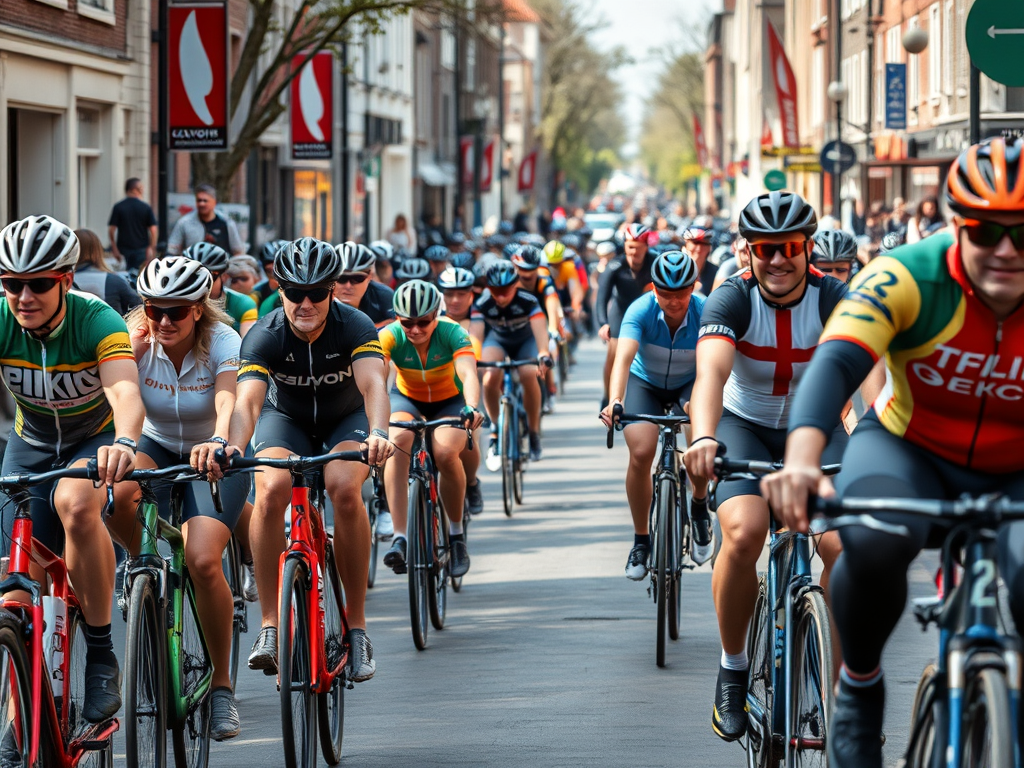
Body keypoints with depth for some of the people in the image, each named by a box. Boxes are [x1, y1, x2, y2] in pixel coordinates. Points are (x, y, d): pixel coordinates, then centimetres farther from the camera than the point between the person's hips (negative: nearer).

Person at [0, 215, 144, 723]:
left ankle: (101, 656, -23)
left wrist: (123, 442, -68)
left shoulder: (96, 321, -30)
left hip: (96, 438, -3)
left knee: (76, 505, -35)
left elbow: (125, 390, -46)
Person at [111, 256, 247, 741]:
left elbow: (228, 400, -39)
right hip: (158, 447, 2)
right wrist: (132, 348, -42)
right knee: (113, 494, -35)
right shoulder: (137, 341, -13)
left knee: (202, 560, -25)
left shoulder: (222, 341, -20)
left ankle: (222, 686, -7)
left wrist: (219, 441, -59)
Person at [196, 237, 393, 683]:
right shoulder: (264, 336, -26)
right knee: (270, 490, -31)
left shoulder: (354, 327, -27)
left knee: (345, 487, -33)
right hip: (287, 418, 1)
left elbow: (373, 384, -43)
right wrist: (232, 446, -62)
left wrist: (378, 434, -64)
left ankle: (356, 623, -20)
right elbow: (248, 399, -40)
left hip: (346, 420, -1)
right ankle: (270, 623, -21)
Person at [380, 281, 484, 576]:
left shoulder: (451, 333, -27)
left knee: (446, 453, -33)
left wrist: (471, 408, -62)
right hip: (407, 399, 1)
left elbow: (469, 374, -42)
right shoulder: (391, 336, -25)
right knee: (397, 442, -34)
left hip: (450, 401, -1)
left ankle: (457, 534, -8)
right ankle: (399, 539, -38)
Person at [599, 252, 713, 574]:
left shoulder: (704, 312, -27)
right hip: (645, 382, 0)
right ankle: (641, 540, -2)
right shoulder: (641, 311, -28)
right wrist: (615, 401, -59)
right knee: (641, 453, -21)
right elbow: (624, 357, -41)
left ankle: (699, 506, 2)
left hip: (689, 384, 0)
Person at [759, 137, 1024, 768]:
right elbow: (837, 361, -34)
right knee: (873, 544, -36)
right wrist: (803, 458, -54)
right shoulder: (910, 278, -21)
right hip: (910, 450, -1)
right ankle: (859, 686, -6)